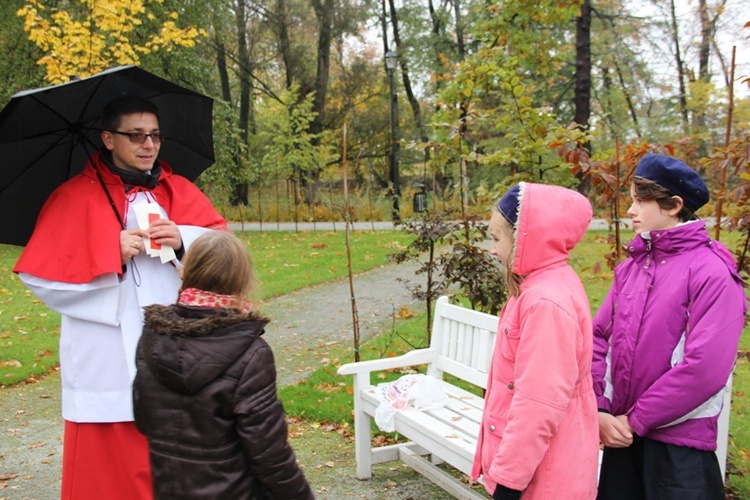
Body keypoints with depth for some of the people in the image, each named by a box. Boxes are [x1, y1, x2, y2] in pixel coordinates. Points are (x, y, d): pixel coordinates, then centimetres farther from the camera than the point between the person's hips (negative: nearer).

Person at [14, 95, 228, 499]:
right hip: (108, 367, -3)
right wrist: (110, 254, -17)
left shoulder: (180, 191, 9)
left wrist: (183, 240, -14)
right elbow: (40, 276, -6)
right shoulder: (75, 197, -2)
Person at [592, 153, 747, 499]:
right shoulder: (631, 267, 5)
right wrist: (598, 410, -7)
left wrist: (635, 420, -13)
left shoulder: (712, 273, -12)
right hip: (621, 434, 5)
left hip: (679, 443, -5)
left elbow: (705, 367, -19)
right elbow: (599, 338, 4)